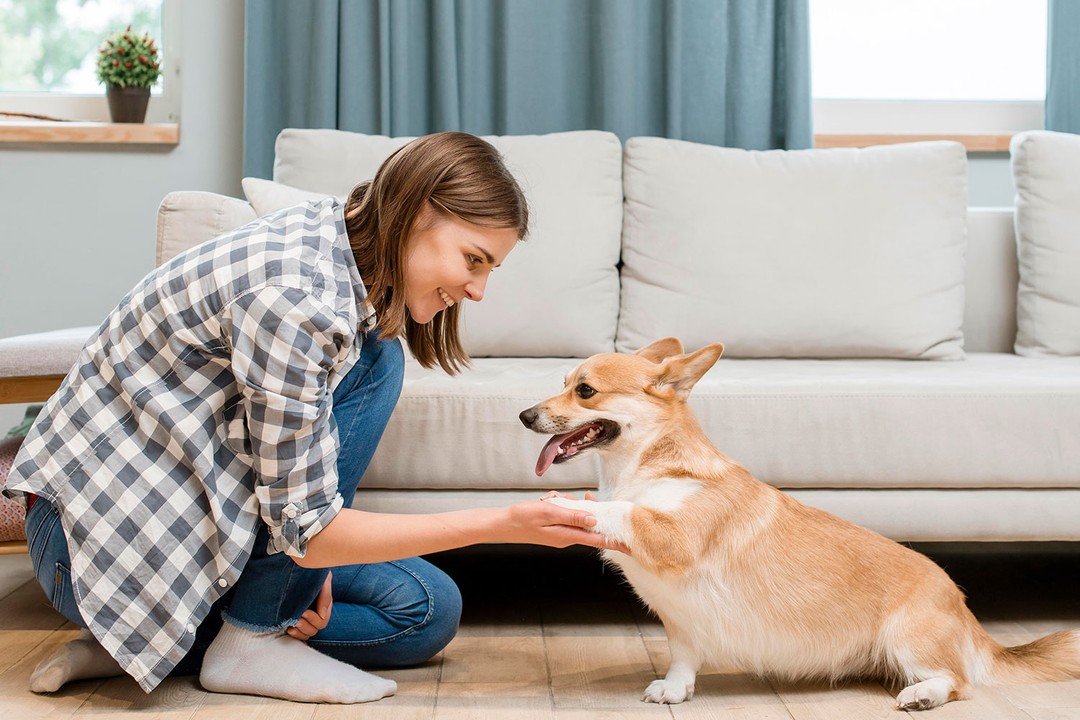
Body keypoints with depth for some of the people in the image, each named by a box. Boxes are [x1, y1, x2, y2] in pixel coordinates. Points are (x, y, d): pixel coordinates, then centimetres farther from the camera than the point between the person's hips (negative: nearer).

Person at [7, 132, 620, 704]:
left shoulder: (348, 250, 0)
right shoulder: (296, 295, -29)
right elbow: (304, 528, -27)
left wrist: (312, 554, -10)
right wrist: (501, 525, -26)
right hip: (108, 534, -9)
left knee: (427, 611, 4)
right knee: (372, 362, -20)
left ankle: (131, 639, 4)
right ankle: (249, 640, -11)